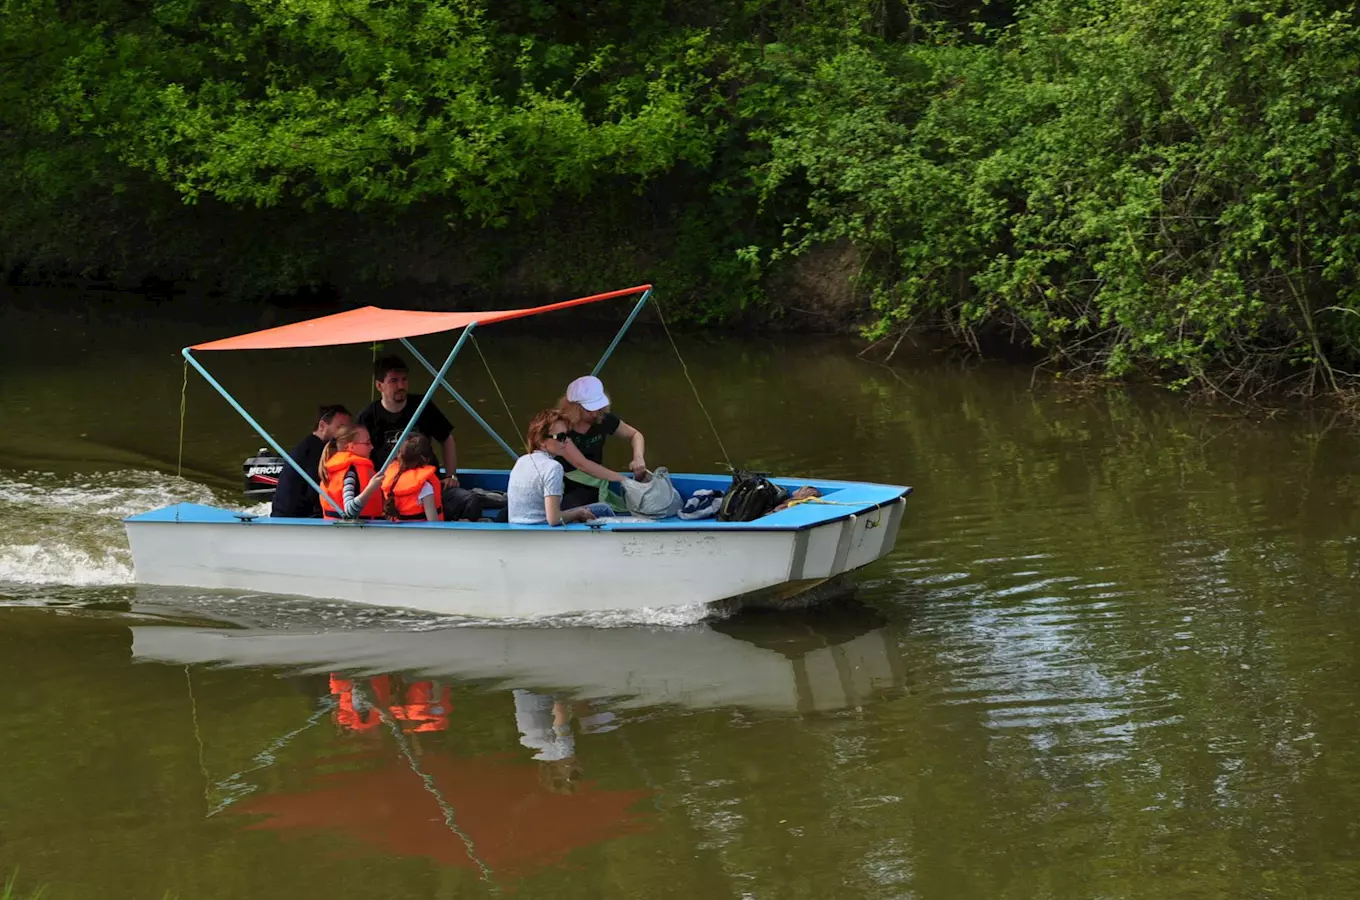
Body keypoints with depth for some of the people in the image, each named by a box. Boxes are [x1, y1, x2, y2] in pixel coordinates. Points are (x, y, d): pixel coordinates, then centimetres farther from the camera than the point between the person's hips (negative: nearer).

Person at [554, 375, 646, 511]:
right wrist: (622, 480, -26)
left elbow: (635, 435, 16)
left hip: (590, 489, 1)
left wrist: (638, 457, -7)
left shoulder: (602, 419, -2)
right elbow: (581, 463, -24)